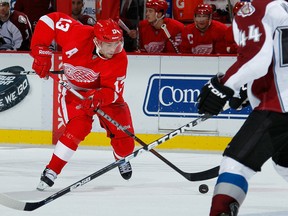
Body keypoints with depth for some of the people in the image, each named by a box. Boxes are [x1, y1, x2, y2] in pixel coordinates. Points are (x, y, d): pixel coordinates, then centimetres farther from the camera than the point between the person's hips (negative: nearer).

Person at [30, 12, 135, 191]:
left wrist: (98, 98, -50)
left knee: (122, 130, -4)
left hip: (104, 90, 2)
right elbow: (50, 20, -24)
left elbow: (113, 91, -28)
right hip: (74, 90, -2)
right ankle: (51, 171, -19)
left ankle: (123, 159, 33)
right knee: (79, 126, -26)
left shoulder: (119, 58, -28)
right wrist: (41, 52, -26)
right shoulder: (79, 34, -33)